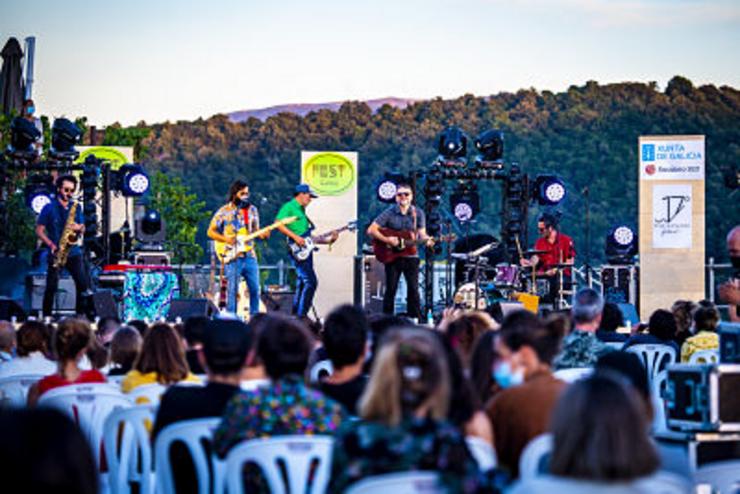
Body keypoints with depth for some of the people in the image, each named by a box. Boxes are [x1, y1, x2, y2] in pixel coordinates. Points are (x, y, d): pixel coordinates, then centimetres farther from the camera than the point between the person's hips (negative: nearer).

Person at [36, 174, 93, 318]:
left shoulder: (76, 207, 12)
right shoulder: (49, 208, -1)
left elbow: (82, 229, 16)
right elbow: (39, 231, -2)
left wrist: (79, 228, -8)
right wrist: (51, 245, -15)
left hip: (73, 252, 3)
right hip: (55, 253, -3)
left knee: (83, 284, -6)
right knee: (51, 287, -4)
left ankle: (81, 316, 2)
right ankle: (47, 317, 6)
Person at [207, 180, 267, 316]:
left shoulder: (252, 210, 11)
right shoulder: (224, 211, -2)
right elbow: (211, 232, 2)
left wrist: (262, 234, -4)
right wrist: (225, 239, -14)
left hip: (249, 256, 4)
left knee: (255, 289, 4)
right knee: (233, 290, -4)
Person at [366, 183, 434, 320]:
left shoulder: (418, 213, 4)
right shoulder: (389, 213, -3)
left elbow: (422, 233, 0)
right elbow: (371, 230, -7)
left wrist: (427, 240, -23)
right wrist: (387, 240, -19)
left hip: (411, 256, 2)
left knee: (413, 289, -1)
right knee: (391, 289, 0)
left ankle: (415, 319, 5)